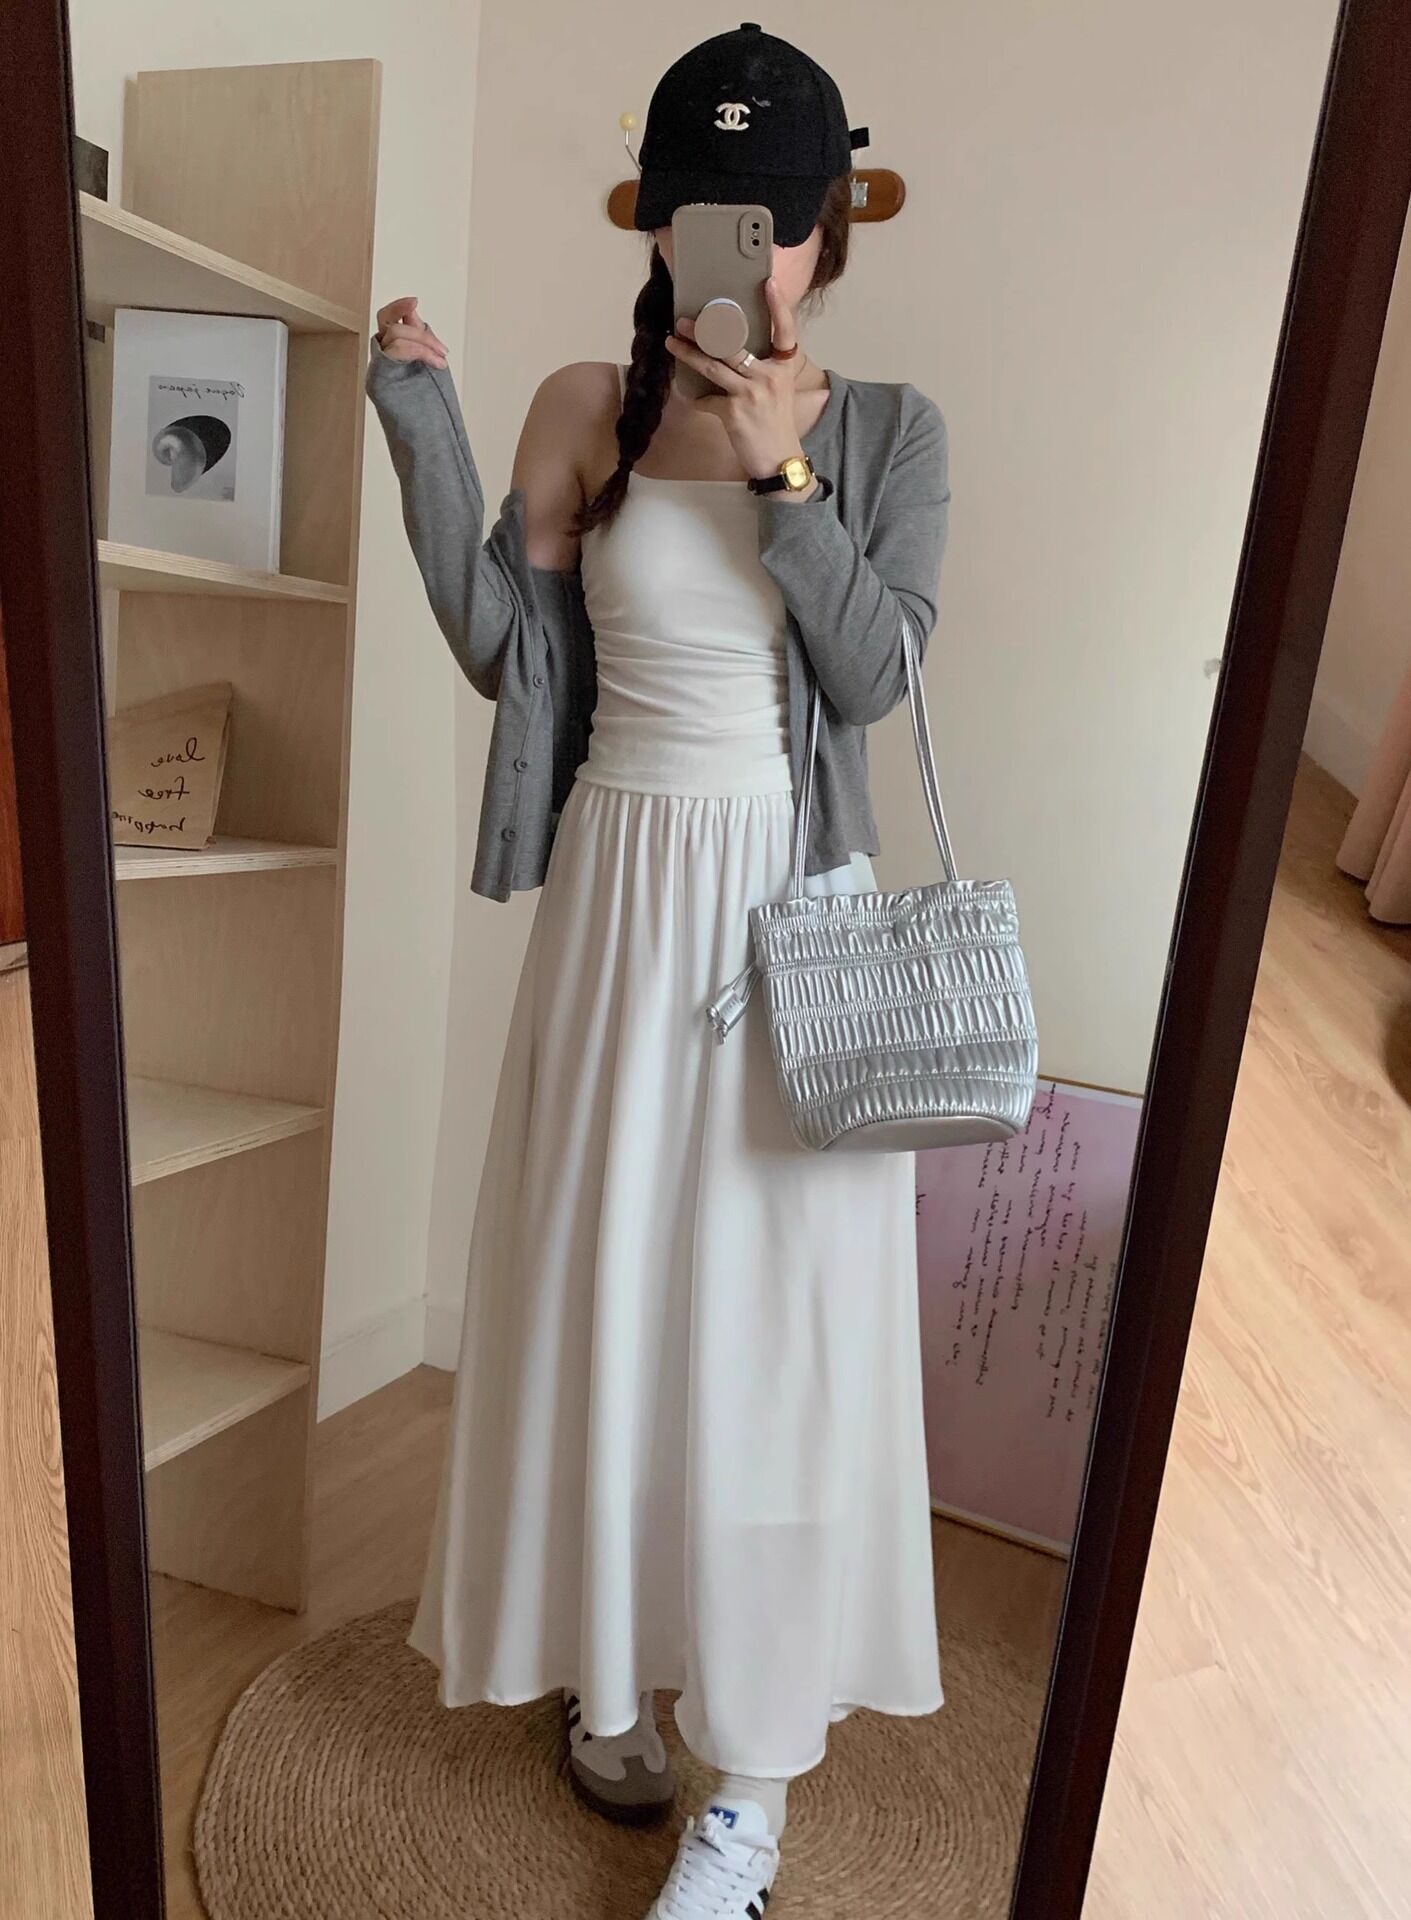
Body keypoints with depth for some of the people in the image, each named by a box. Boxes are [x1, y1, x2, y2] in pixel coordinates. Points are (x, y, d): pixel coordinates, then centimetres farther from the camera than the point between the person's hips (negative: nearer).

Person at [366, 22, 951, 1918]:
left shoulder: (888, 431, 4)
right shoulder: (588, 410, 5)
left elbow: (872, 674, -7)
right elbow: (504, 651, -1)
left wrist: (782, 469, -14)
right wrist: (424, 419, -7)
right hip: (625, 894, 2)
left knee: (773, 1305, 3)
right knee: (602, 1284, 10)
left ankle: (753, 1765, 23)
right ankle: (612, 1663, 37)